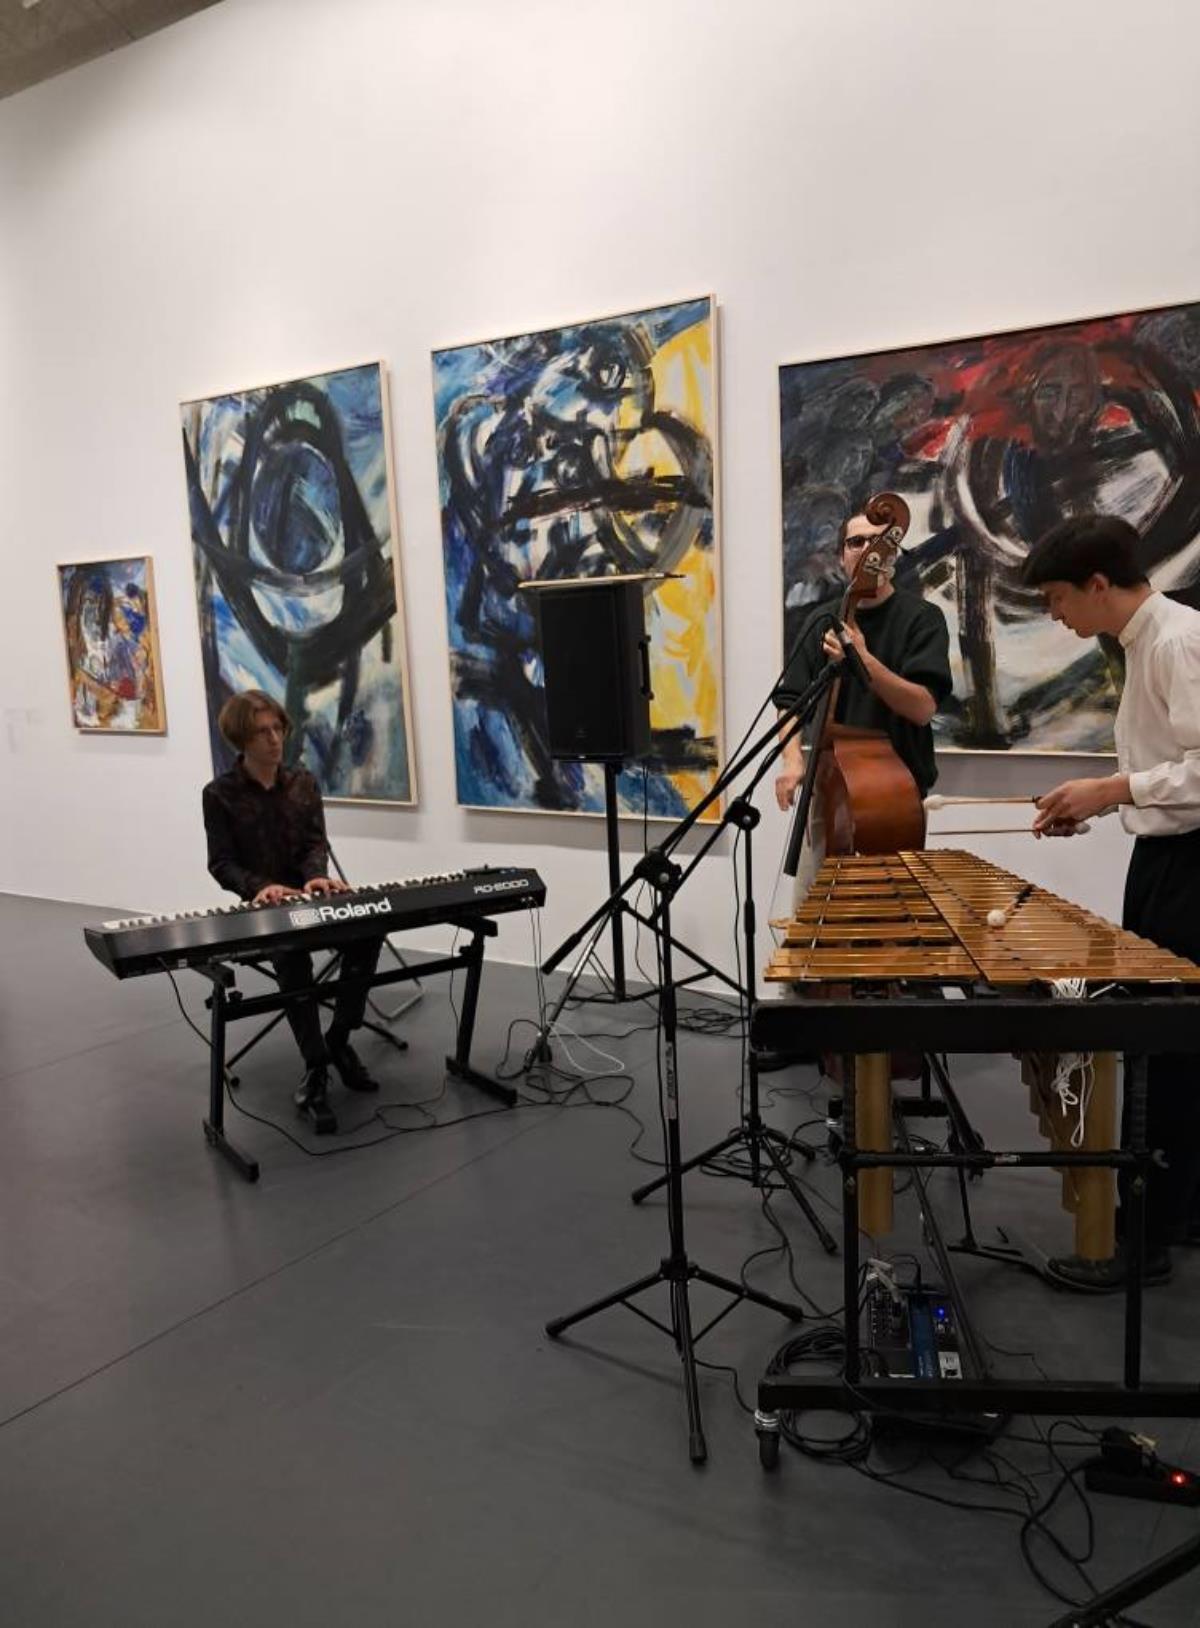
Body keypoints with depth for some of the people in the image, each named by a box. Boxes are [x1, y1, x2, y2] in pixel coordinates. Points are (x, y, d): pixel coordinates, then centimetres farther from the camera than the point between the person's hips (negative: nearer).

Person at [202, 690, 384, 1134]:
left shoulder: (304, 783, 10)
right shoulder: (220, 794, -2)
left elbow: (316, 843, 1)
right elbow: (221, 863, -7)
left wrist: (317, 876, -23)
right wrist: (260, 886, -28)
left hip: (307, 895, 4)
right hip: (259, 905, -4)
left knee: (367, 929, -25)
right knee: (292, 953, -36)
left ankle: (339, 1039, -8)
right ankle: (315, 1071, -27)